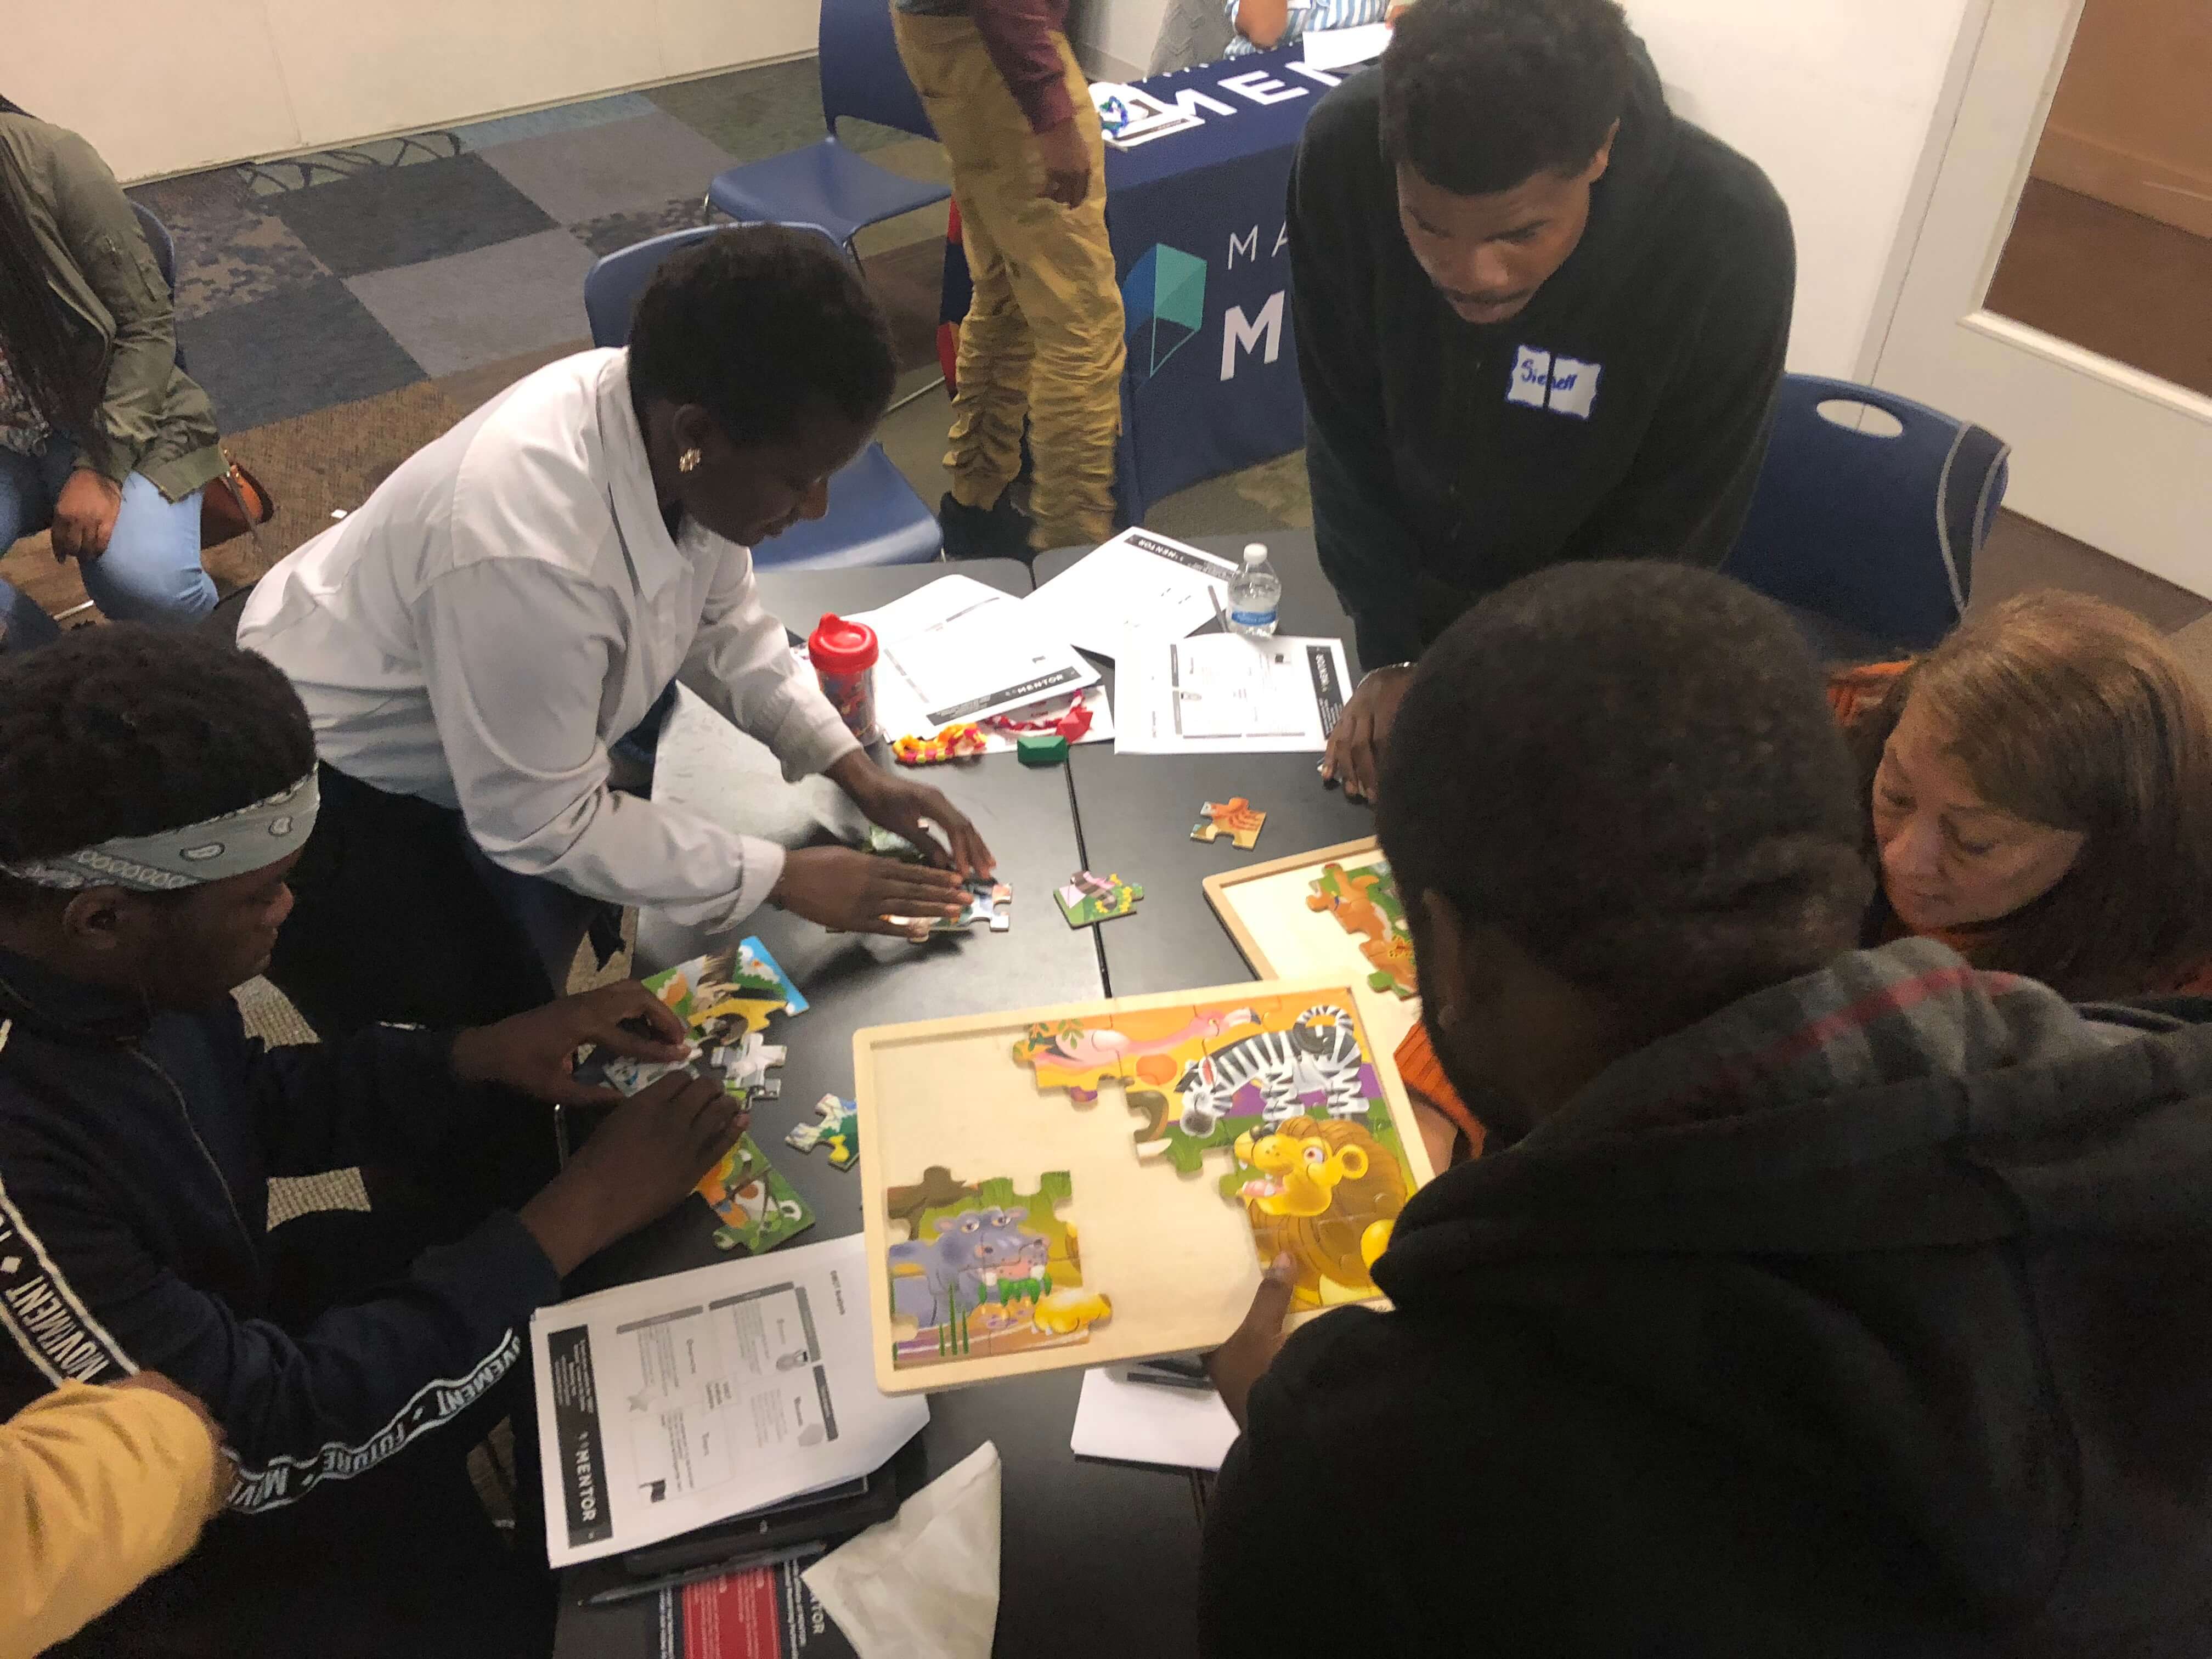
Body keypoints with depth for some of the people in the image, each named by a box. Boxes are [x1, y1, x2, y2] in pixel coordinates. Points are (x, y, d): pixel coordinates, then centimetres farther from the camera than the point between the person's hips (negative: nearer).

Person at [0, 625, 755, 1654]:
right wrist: (579, 1213, -28)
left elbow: (249, 1103, 4)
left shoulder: (98, 968, -16)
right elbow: (267, 1444, -32)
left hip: (238, 1321, 7)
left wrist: (478, 1058, -12)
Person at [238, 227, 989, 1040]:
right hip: (321, 797, -6)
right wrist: (782, 877, -21)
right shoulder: (526, 557, -41)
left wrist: (858, 774, -7)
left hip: (450, 748, 7)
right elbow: (541, 825, -27)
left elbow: (721, 620, -1)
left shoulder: (663, 414, -20)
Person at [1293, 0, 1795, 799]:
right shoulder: (1344, 153, -29)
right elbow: (1344, 428, -14)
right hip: (1402, 584, 2)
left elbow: (1671, 529, -19)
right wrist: (1391, 654, -14)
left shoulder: (1729, 239, -33)